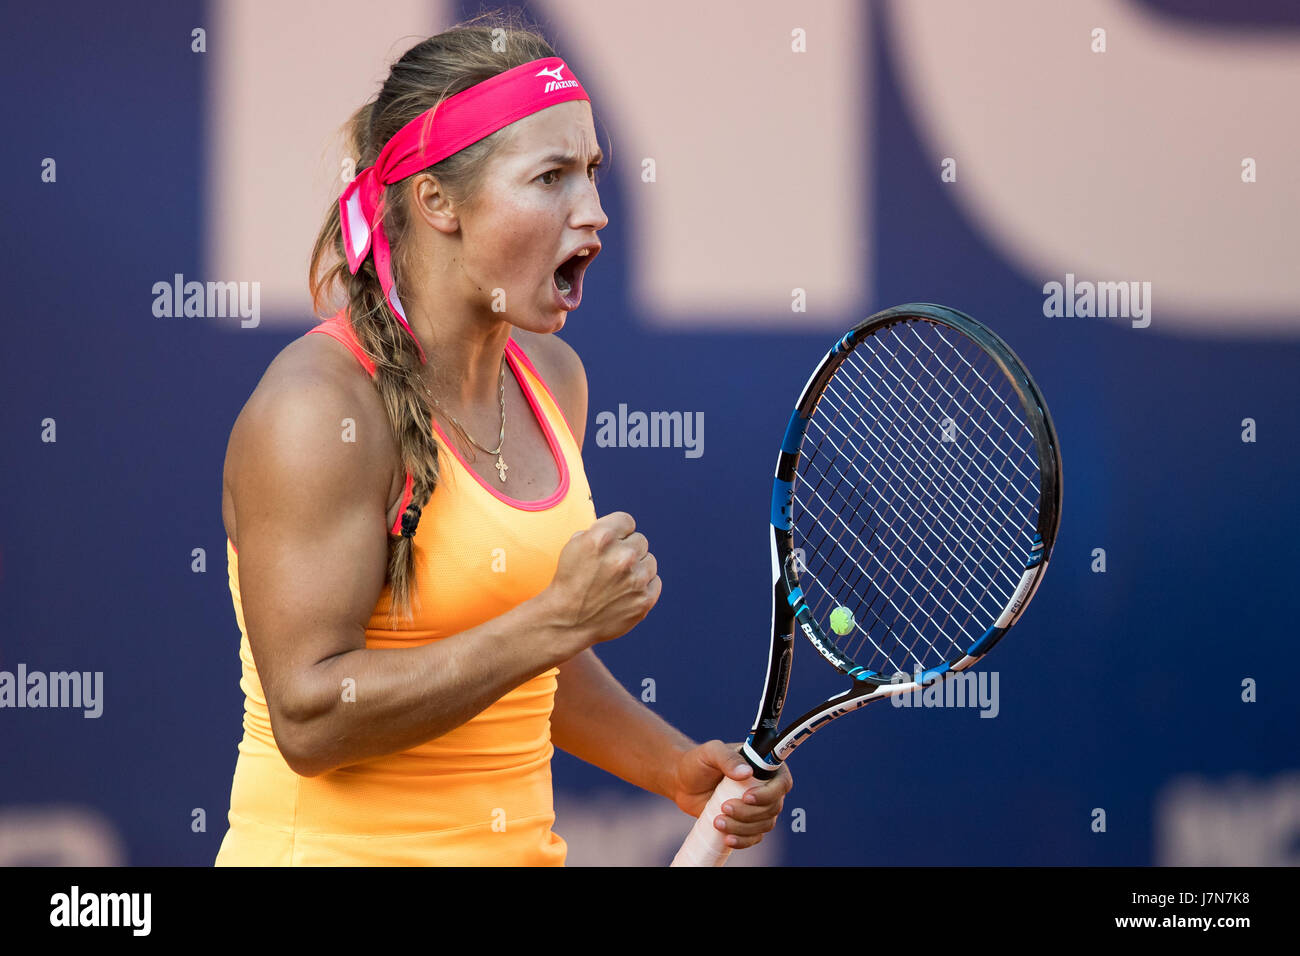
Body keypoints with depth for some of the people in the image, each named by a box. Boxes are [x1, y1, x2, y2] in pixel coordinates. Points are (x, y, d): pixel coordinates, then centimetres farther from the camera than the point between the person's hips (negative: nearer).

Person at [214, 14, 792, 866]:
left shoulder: (552, 378, 5)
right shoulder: (320, 405, -18)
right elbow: (310, 717, -25)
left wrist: (680, 769, 2)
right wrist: (560, 618, -25)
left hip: (520, 844, 7)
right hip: (340, 849, -7)